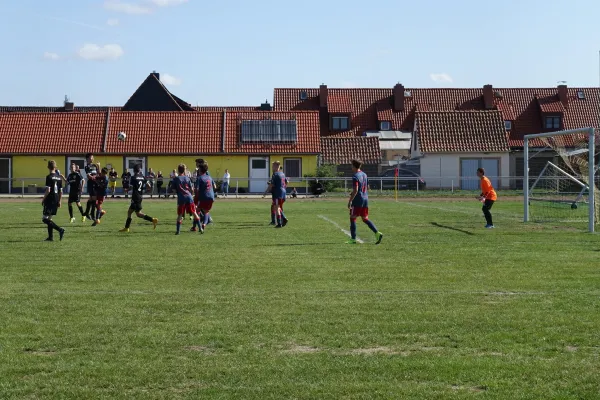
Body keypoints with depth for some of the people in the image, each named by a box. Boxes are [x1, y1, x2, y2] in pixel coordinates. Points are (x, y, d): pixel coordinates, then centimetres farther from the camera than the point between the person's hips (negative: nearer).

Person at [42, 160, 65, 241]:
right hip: (56, 200, 7)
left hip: (49, 200, -7)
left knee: (45, 219, -6)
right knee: (49, 218, 15)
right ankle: (50, 237, 12)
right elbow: (61, 191, 11)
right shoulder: (59, 177, 9)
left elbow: (48, 190, -17)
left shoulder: (49, 177, -12)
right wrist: (59, 201, 17)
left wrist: (43, 199, -6)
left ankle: (60, 230, -19)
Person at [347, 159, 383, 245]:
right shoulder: (364, 175, 12)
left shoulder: (355, 177, -14)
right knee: (365, 219, 11)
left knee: (352, 218, 2)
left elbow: (355, 190, -21)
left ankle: (353, 239, 3)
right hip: (365, 199, 8)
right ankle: (377, 233, -4)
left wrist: (350, 201, -16)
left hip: (358, 200, -8)